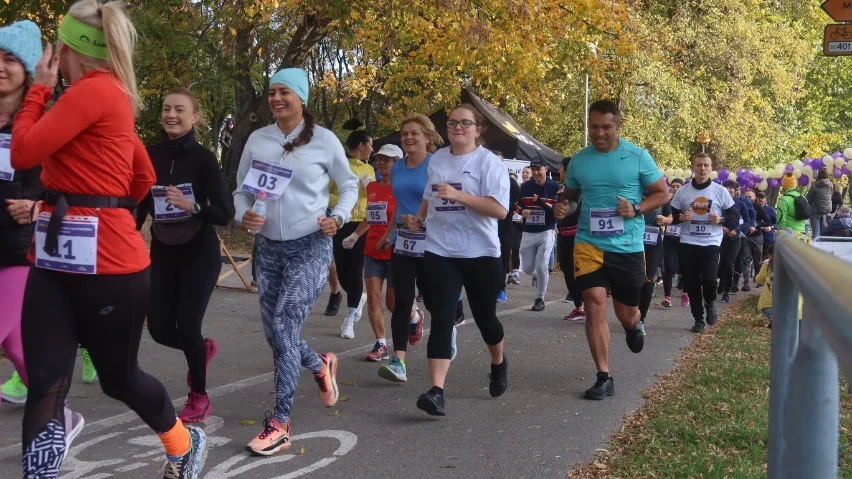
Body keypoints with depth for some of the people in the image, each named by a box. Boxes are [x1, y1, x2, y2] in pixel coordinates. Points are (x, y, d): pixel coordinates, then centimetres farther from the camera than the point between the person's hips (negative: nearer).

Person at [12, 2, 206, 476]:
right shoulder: (110, 95, 15)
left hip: (107, 261, -8)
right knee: (45, 386, 2)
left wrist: (40, 88, -2)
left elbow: (24, 152, -14)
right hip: (56, 256, 8)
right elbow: (145, 176, 24)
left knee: (119, 377, 12)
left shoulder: (94, 90, -13)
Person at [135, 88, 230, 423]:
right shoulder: (150, 155, 0)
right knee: (159, 329, 2)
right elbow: (140, 204, 9)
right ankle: (203, 349, 36)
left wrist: (192, 206, -32)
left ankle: (199, 397, 18)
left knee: (187, 326, -6)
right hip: (162, 253, 4)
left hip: (199, 254, -4)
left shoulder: (203, 158, -12)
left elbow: (224, 213, -16)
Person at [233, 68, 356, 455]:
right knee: (275, 331, 9)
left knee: (284, 326, -15)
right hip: (269, 246, 5)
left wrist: (339, 218, -10)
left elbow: (349, 185, 8)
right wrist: (243, 216, -10)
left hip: (310, 246, -5)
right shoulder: (257, 140, 4)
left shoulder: (324, 140, -4)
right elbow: (242, 189, 11)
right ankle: (321, 366, 40)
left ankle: (279, 424, -7)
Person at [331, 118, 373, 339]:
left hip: (362, 225, 3)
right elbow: (325, 193, -3)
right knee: (342, 269, 1)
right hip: (341, 224, -2)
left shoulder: (369, 169, 13)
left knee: (355, 269, -4)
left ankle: (349, 319, 2)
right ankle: (359, 298, 32)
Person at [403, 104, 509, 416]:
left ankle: (499, 364, 45)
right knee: (441, 320, -8)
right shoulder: (437, 159, 9)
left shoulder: (489, 162, -8)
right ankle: (437, 391, -14)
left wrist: (458, 195, -25)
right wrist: (419, 218, 7)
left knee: (484, 317, 14)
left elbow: (500, 209, -18)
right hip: (439, 253, 3)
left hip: (480, 254, -3)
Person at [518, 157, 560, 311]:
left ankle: (540, 299, 9)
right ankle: (542, 276, 41)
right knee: (528, 269, 6)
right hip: (528, 233, 4)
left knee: (541, 267, -9)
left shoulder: (555, 187, -7)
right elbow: (519, 206, 15)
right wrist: (522, 212, -8)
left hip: (546, 232, -4)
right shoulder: (526, 187, 4)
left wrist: (543, 204, -24)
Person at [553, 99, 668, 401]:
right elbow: (569, 194, 18)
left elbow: (663, 194, 2)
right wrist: (564, 207, -6)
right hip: (589, 245, 1)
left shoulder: (638, 157, -3)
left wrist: (637, 209, -15)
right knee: (595, 307, -12)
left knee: (626, 315, 11)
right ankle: (604, 378, -1)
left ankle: (634, 325, 51)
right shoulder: (579, 161, 4)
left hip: (628, 247, -1)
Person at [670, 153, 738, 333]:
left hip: (711, 244, -1)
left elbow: (735, 215, 6)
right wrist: (681, 218, -13)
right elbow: (671, 216, 8)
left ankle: (710, 304, 19)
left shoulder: (720, 191, 0)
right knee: (691, 284, 3)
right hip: (688, 244, 1)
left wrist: (721, 219, -13)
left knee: (709, 279, -15)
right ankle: (698, 319, 19)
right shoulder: (682, 191, 3)